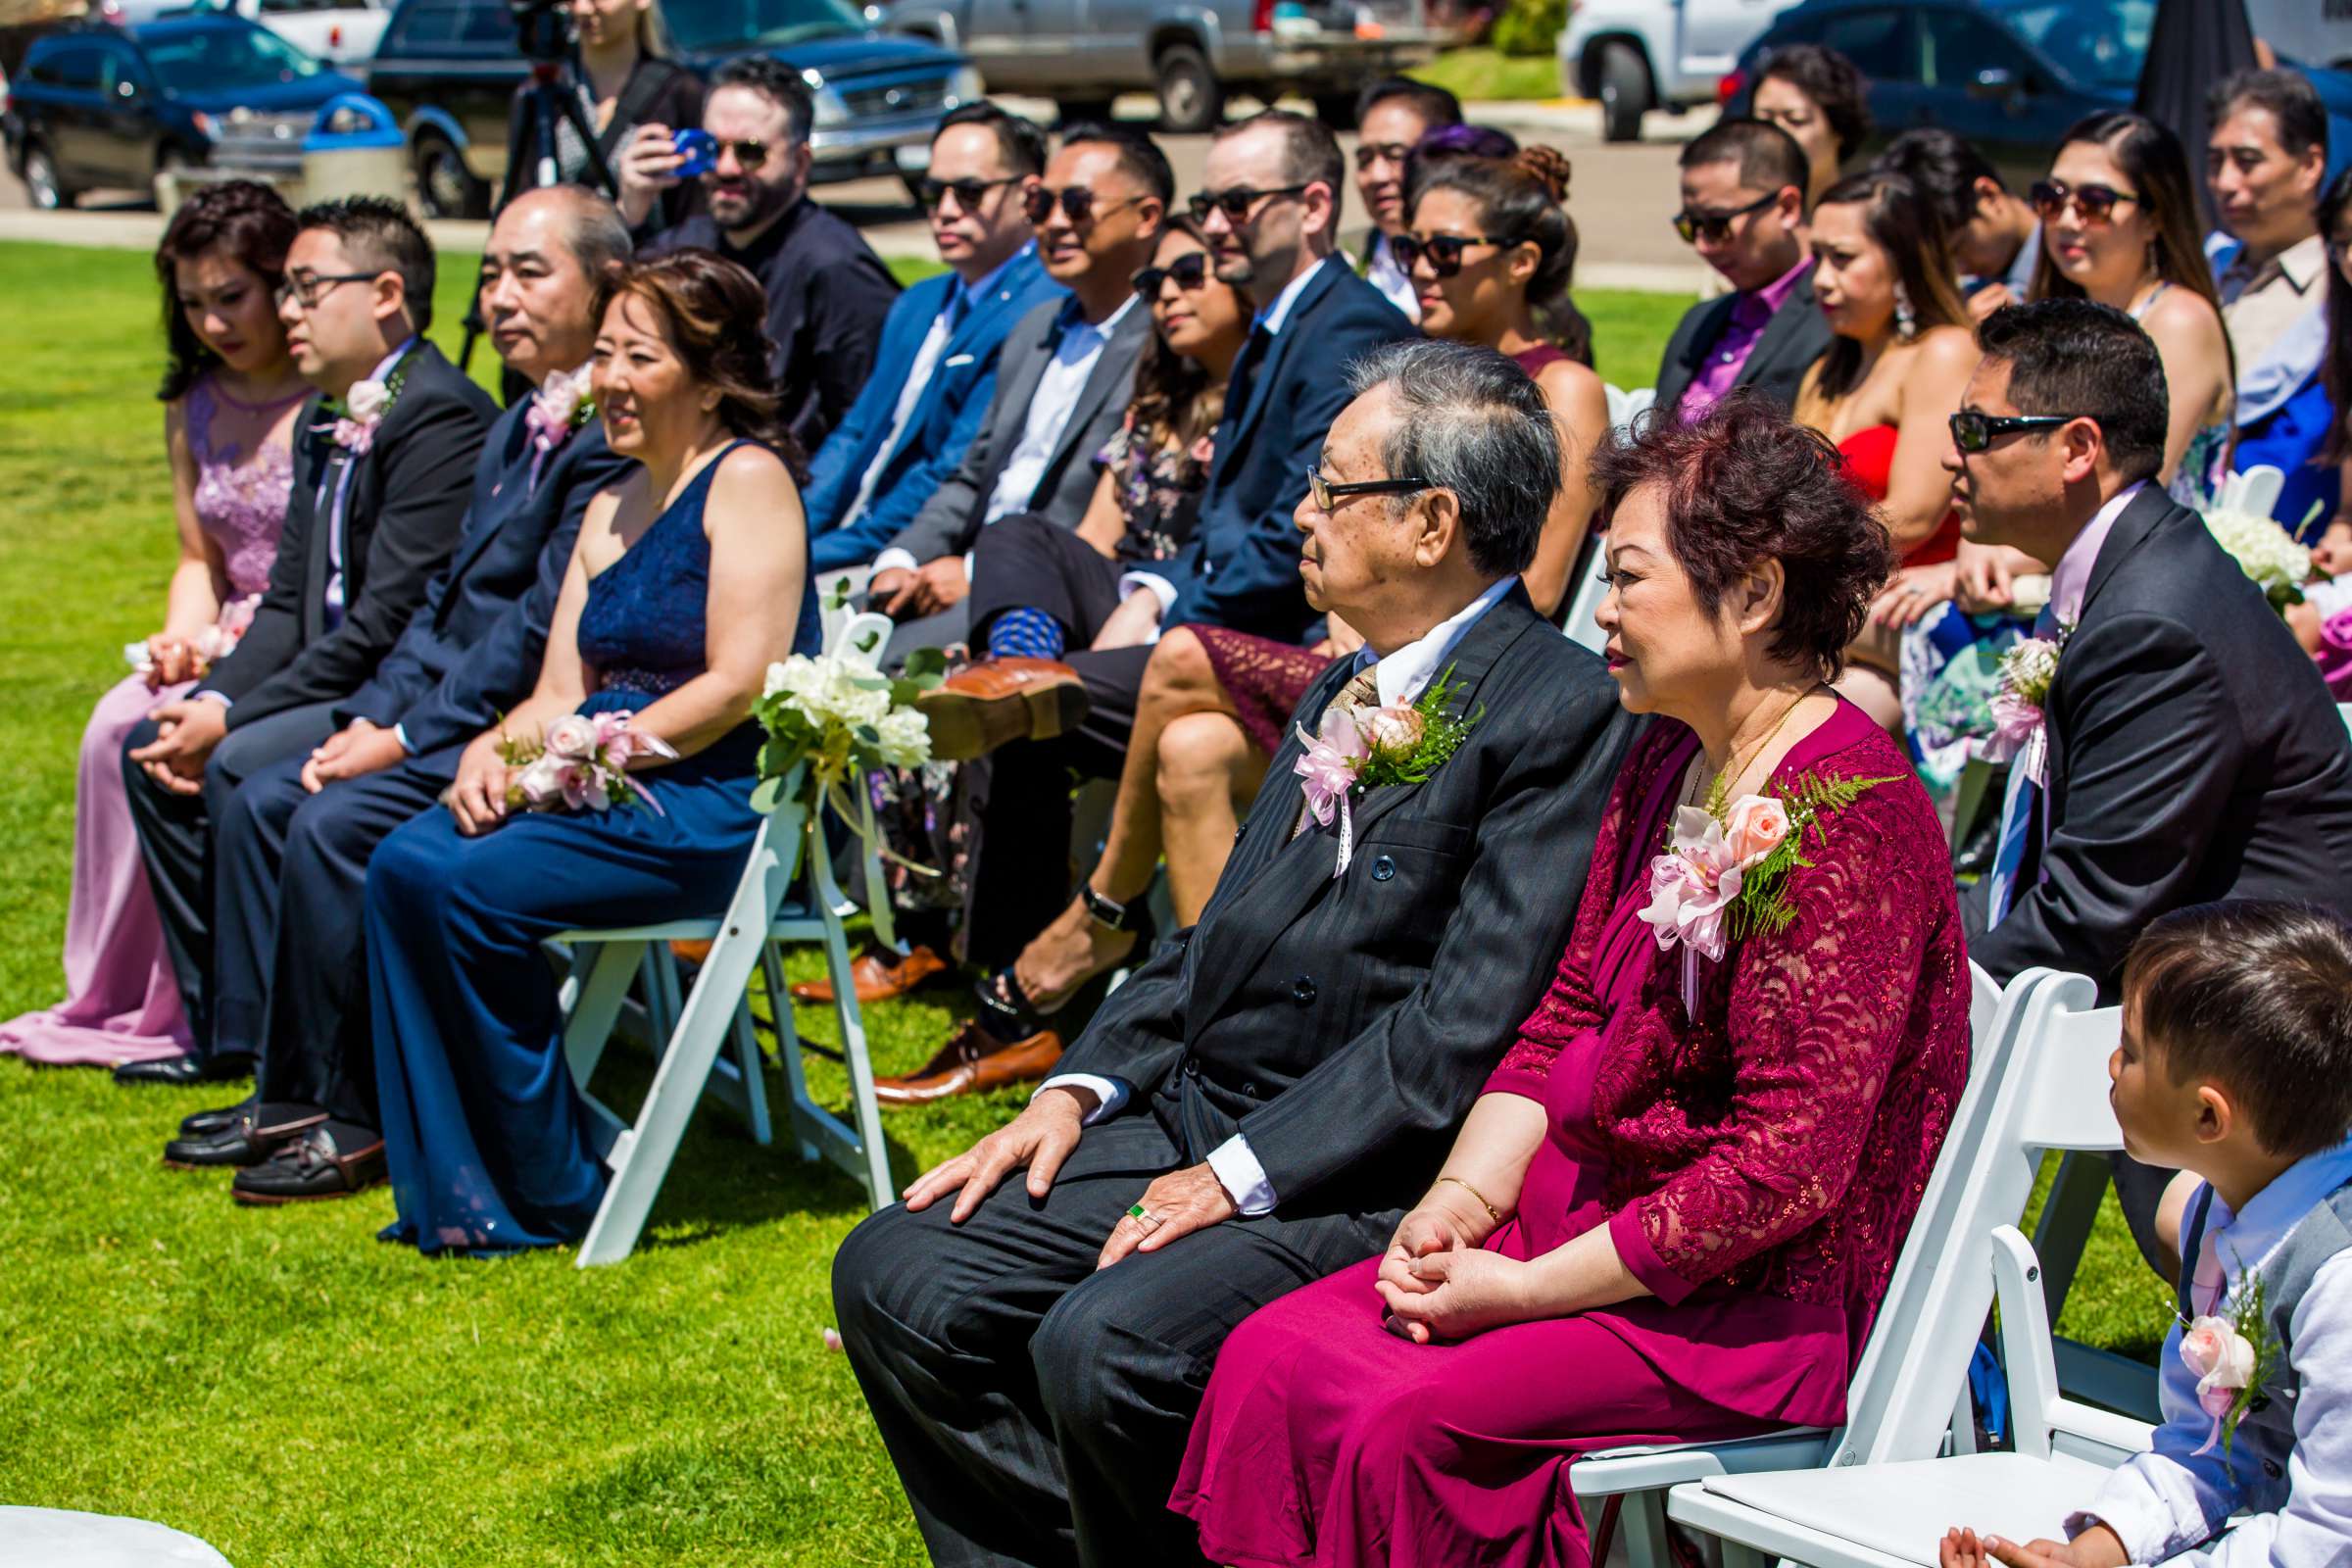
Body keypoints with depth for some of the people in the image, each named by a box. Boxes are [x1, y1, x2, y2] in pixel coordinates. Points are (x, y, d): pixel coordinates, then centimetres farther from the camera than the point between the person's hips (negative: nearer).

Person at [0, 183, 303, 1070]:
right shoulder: (194, 404, 12)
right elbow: (202, 557, 17)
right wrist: (184, 638, -4)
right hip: (234, 644, 6)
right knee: (117, 726, -21)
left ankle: (180, 1011, -15)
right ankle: (117, 999, -10)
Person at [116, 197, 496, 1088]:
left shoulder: (440, 416, -18)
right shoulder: (323, 420, 14)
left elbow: (387, 621, -23)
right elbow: (289, 602, 13)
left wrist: (233, 720, -20)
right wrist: (214, 701, -6)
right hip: (341, 681, 10)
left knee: (241, 767, -25)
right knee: (151, 746, 5)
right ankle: (218, 1025, 11)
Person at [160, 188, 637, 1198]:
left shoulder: (614, 434, -16)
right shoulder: (517, 429, 17)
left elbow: (543, 624, -21)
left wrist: (410, 736, -17)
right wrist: (375, 715, 2)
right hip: (453, 713, 10)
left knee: (337, 823, -22)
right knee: (262, 802, 2)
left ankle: (347, 1113, -9)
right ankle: (282, 1088, 5)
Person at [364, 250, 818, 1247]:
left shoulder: (748, 478, -5)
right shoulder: (611, 508, 20)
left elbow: (740, 685, -15)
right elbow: (560, 692, 15)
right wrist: (493, 751, -7)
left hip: (719, 804, -8)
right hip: (610, 795, 8)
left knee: (462, 885, -25)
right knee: (404, 862, -17)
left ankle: (552, 1199, -11)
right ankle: (455, 1191, -13)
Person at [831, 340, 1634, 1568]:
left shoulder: (1560, 711, -13)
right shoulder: (1343, 692, 17)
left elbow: (1469, 1028, -19)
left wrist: (1241, 1175, -18)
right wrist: (1079, 1090, 6)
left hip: (1364, 1186, -9)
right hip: (1193, 1124, 9)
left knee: (1107, 1347, -30)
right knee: (893, 1279, -2)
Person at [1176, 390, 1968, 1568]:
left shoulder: (1850, 816, -19)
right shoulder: (1666, 765, 11)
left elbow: (1787, 1164, -22)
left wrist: (1524, 1289, -18)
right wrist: (1464, 1197, -3)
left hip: (1765, 1298, -8)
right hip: (1591, 1221, 8)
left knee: (1403, 1420, -26)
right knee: (1271, 1360, -10)